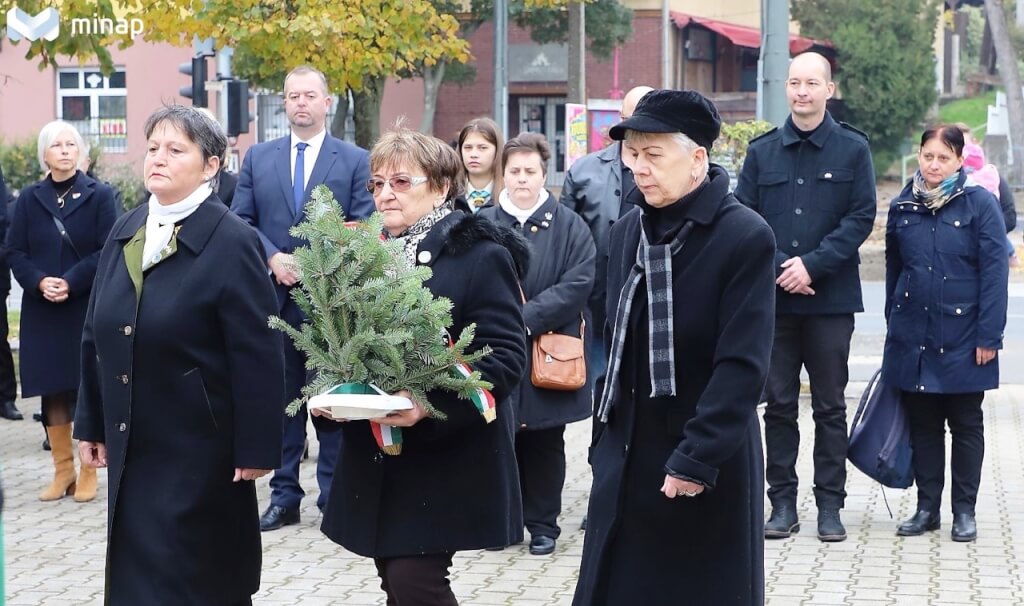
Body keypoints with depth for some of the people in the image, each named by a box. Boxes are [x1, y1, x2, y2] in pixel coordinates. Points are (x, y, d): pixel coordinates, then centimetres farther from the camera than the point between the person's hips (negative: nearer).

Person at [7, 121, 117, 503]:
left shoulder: (99, 195, -3)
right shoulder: (29, 198, 6)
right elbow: (14, 251, 3)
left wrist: (71, 282, -18)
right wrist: (40, 282, -14)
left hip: (87, 308, -3)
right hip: (42, 310, 3)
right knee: (52, 389, 5)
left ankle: (88, 471, 9)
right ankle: (62, 469, 15)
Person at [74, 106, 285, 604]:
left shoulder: (233, 242, -12)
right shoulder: (125, 232, 8)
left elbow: (257, 355, -14)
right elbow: (97, 336, 13)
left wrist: (255, 447, -16)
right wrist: (92, 423, 13)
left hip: (198, 451, -6)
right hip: (130, 443, 6)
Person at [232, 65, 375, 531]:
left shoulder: (355, 161, 2)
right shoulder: (258, 158, 10)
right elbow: (241, 221, 6)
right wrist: (273, 258, -9)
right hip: (275, 298, 3)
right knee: (281, 397, 7)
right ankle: (284, 496, 14)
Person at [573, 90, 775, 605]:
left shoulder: (745, 237, -13)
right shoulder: (628, 232, 7)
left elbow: (742, 363, -17)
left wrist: (698, 459, -20)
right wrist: (604, 442, 10)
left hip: (709, 465, -6)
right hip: (628, 458, 6)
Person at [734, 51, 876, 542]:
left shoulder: (853, 149, 2)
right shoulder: (762, 151, 7)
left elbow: (861, 217, -5)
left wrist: (812, 264, -14)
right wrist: (779, 268, -12)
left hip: (830, 297, -2)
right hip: (774, 298, 2)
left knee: (830, 406, 5)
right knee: (778, 404, 6)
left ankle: (830, 505, 11)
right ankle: (782, 503, 13)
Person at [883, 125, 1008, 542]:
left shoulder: (979, 204, -7)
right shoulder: (903, 206, 6)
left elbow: (995, 272, -9)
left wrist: (989, 336, -13)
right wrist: (893, 327, 13)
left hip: (962, 337, -3)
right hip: (913, 336, 3)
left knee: (966, 425, 6)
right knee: (923, 424, 9)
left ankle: (964, 511, 14)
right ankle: (927, 508, 18)